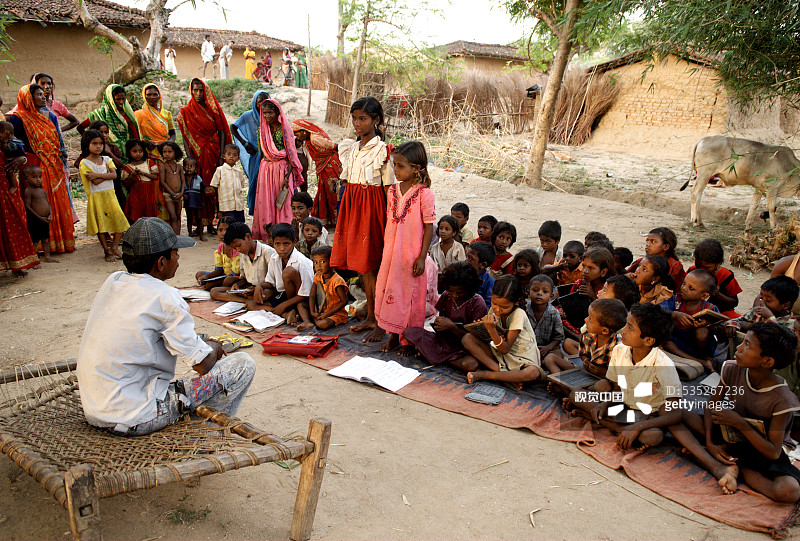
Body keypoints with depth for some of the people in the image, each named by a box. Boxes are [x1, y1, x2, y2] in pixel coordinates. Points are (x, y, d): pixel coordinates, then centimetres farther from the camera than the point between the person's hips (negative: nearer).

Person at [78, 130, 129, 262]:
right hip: (96, 197, -4)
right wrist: (107, 174, -8)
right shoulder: (84, 163, -6)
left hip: (110, 195, 4)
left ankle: (114, 247, 10)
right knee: (101, 224, 2)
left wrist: (97, 174, -15)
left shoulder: (107, 159, 9)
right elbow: (95, 181, -17)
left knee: (121, 221, -3)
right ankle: (107, 251, 14)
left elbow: (114, 175, -8)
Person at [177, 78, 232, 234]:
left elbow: (221, 132, 3)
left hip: (213, 153, 0)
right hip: (196, 154, 0)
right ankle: (199, 223, 1)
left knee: (213, 187, -2)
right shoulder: (185, 112, 6)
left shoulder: (213, 109, 6)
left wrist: (221, 156, -6)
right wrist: (189, 158, -8)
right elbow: (185, 138, 3)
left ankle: (211, 222, 4)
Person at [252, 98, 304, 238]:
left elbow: (291, 155, -8)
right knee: (265, 202, 4)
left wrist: (287, 176, -14)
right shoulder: (262, 131, 9)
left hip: (281, 169, -4)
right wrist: (260, 172, 9)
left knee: (281, 203, -2)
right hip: (265, 169, 5)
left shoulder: (285, 130, -6)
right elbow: (262, 153, 15)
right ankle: (265, 232, 11)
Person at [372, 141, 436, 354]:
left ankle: (409, 340, 17)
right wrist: (386, 250, 14)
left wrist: (422, 256, -13)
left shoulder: (423, 194, -13)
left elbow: (429, 227, -10)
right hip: (391, 253, 6)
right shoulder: (392, 191, 5)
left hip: (412, 255, -6)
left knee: (411, 295, 3)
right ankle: (394, 334, 27)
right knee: (390, 290, 11)